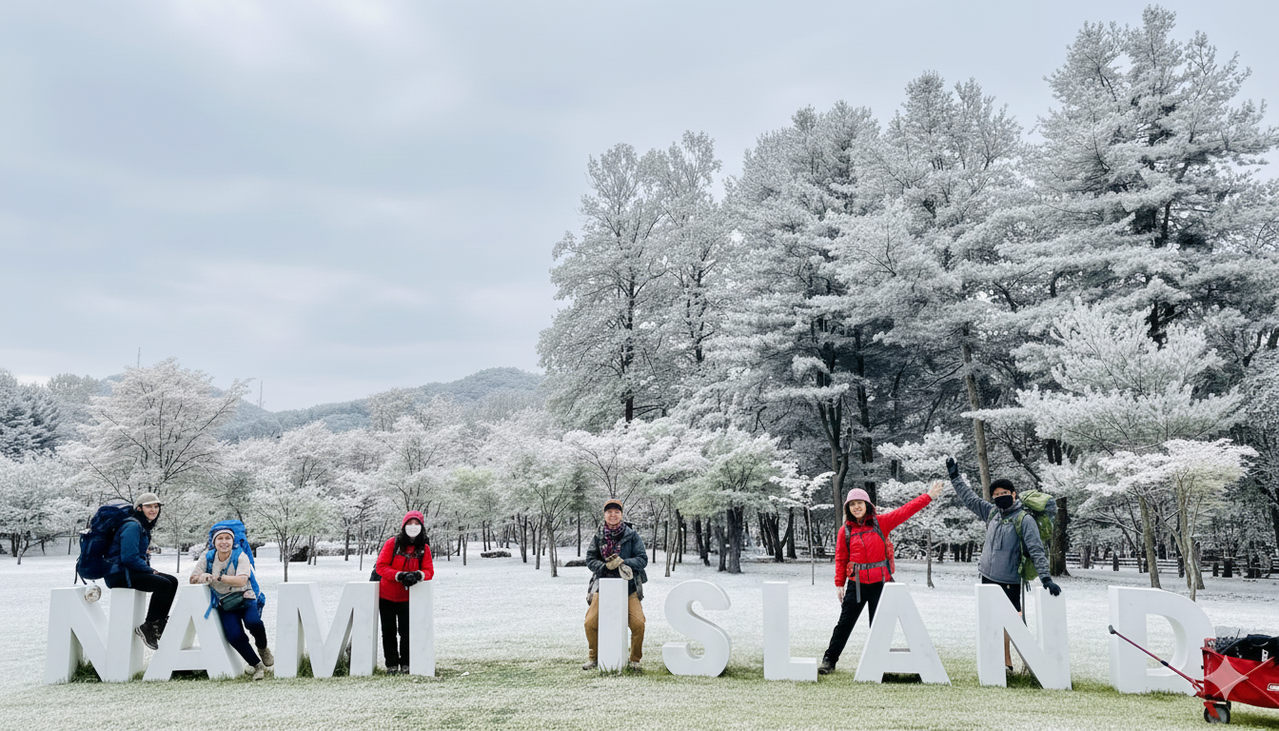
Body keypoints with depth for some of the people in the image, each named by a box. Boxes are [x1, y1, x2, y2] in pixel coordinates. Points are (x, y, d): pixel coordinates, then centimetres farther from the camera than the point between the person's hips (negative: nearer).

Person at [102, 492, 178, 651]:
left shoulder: (144, 527, 19)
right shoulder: (132, 526, -14)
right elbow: (129, 557, -22)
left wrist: (150, 570, 7)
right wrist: (151, 571, -12)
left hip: (131, 571, 10)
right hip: (118, 575, -10)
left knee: (172, 581, 0)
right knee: (163, 584, -25)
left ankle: (159, 624, -5)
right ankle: (147, 627, -18)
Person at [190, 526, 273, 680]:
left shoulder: (240, 556, -7)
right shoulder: (207, 558, 2)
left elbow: (241, 581, -22)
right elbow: (192, 579, -3)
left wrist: (216, 577, -32)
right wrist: (202, 578, -26)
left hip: (245, 599, -2)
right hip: (225, 605, 2)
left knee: (253, 622, -32)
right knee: (234, 636, -23)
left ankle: (263, 648, 2)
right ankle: (257, 666, -4)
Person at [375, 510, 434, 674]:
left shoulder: (424, 548, -2)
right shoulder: (392, 543, -9)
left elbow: (429, 571, -6)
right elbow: (381, 566, -12)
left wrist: (417, 575, -29)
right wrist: (400, 576, -25)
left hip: (407, 598, 1)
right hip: (386, 596, -1)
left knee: (406, 631, -1)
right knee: (389, 631, 6)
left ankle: (405, 664, 13)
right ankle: (391, 664, 15)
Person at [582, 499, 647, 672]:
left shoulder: (632, 535, 1)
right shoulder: (598, 536, 6)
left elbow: (642, 559, -2)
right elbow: (590, 560, 3)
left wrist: (623, 563, -20)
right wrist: (605, 566, -16)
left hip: (628, 586, -1)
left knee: (638, 623, -14)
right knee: (590, 623, -9)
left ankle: (635, 660, 8)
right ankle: (594, 658, 16)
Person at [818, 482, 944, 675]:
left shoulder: (881, 523, 0)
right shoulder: (845, 530, 2)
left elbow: (905, 511, -1)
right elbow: (841, 559, 5)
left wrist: (929, 496, -5)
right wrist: (839, 583, 0)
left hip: (880, 582, 0)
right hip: (856, 584, 0)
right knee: (845, 622, 3)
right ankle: (829, 660, 9)